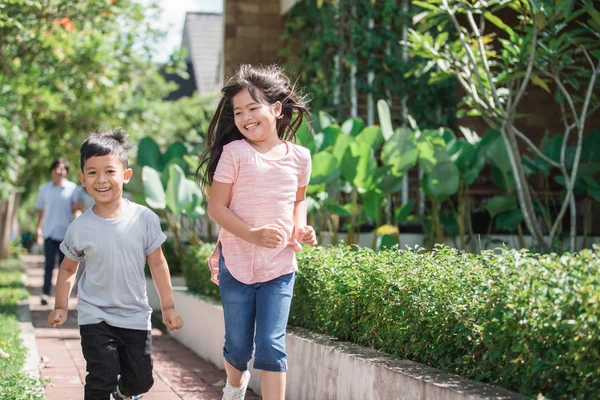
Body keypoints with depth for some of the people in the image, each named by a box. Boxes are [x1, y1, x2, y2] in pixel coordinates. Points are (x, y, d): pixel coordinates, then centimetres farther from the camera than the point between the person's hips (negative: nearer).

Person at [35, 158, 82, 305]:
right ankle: (45, 293, -8)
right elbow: (40, 210, 14)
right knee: (49, 263, -8)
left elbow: (76, 208, -5)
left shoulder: (72, 188, 2)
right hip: (49, 232, 1)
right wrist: (38, 229, 10)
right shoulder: (44, 189, 9)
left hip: (66, 232, -1)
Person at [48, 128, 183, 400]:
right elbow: (68, 268, 5)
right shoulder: (80, 228, -10)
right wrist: (61, 307, -2)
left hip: (135, 316, 2)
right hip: (95, 317, -1)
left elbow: (157, 264, -1)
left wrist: (168, 307, 3)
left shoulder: (144, 219, -10)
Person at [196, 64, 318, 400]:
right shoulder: (234, 153, -9)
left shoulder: (299, 157, 0)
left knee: (271, 345, -6)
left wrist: (302, 227, -2)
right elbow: (216, 207, -10)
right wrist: (253, 234, -24)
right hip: (236, 262, -1)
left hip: (280, 267, 1)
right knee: (239, 345, 13)